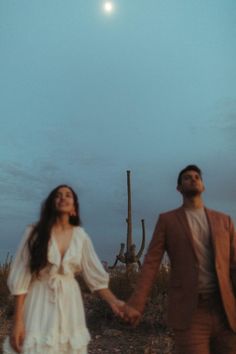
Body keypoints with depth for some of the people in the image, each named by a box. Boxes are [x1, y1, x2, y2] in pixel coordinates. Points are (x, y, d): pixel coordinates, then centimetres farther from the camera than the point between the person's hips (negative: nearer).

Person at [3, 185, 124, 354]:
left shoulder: (81, 236, 1)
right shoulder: (36, 232, -6)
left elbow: (95, 275, 3)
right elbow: (21, 276, -7)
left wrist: (113, 301, -8)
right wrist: (18, 320, -10)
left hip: (69, 302, 3)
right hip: (40, 301, -2)